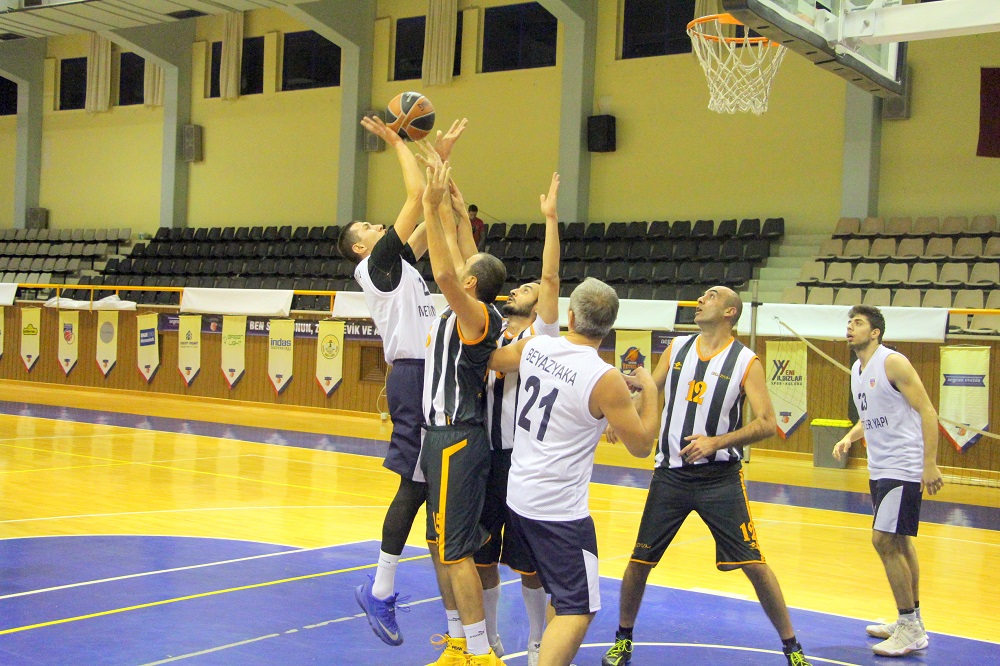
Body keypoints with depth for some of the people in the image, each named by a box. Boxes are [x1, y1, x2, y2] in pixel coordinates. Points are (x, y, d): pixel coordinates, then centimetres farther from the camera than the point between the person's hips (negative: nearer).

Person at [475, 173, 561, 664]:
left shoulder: (541, 335, -1)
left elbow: (551, 278, -12)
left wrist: (551, 218, -18)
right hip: (485, 455, 5)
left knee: (527, 561, 3)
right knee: (480, 554, 11)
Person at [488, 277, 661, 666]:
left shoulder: (533, 347, -3)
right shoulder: (606, 380, -19)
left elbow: (489, 361, 18)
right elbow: (641, 446, -11)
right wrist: (649, 391, 2)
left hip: (518, 498, 7)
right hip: (559, 511, -7)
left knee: (562, 596, 26)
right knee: (578, 610, -2)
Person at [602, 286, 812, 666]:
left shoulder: (746, 362, -7)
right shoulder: (677, 349, 6)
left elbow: (767, 424, -12)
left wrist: (717, 442, -24)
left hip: (720, 478, -3)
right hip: (670, 474, 3)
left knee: (753, 564, -5)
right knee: (639, 561, 5)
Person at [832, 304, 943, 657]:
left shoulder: (893, 363, -14)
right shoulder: (857, 370, 12)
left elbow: (927, 411, -17)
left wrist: (930, 464, -22)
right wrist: (849, 438, 5)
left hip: (903, 467, -9)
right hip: (879, 468, 9)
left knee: (884, 541, -12)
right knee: (899, 542, 15)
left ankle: (911, 629, -3)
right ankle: (911, 621, 25)